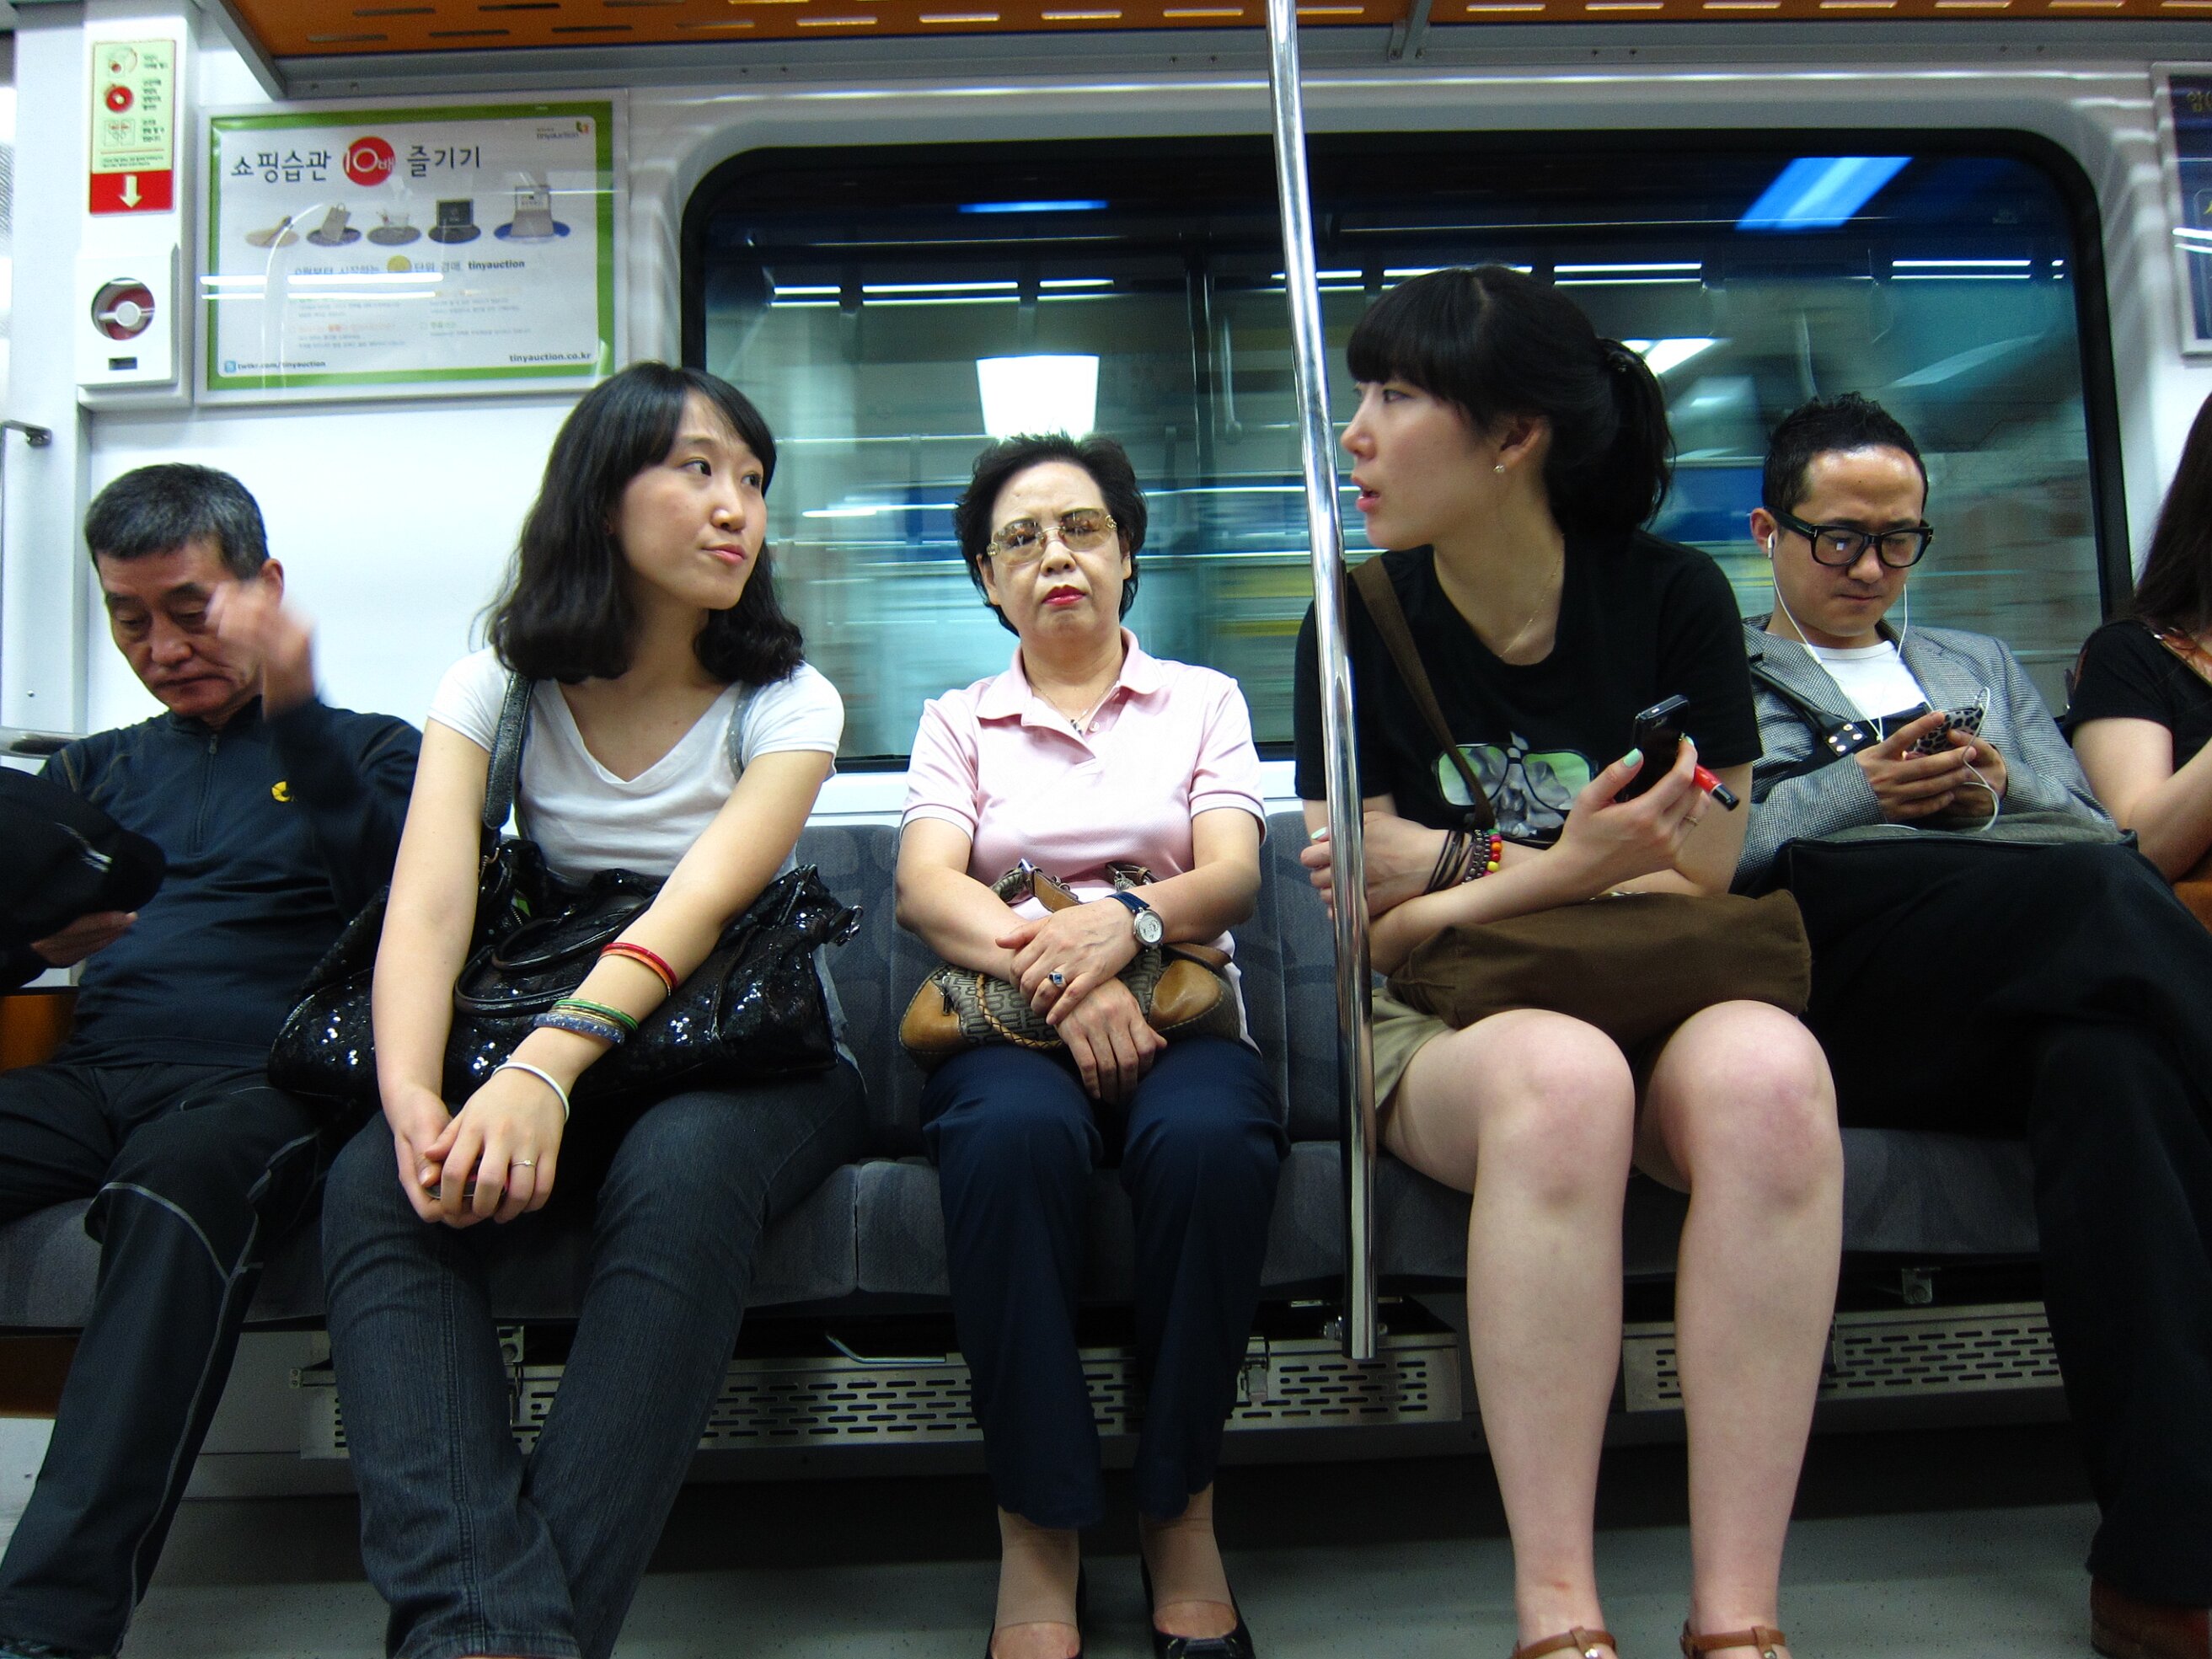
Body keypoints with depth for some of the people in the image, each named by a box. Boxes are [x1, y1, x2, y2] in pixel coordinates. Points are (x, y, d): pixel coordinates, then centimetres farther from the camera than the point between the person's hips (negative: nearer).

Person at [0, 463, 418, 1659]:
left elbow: (403, 897, -3)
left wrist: (295, 713, -13)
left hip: (264, 1078, -4)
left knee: (178, 1188, -37)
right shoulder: (96, 770, 30)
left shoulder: (364, 747, 17)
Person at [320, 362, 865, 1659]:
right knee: (377, 1183, -28)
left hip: (755, 1063, -2)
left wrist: (547, 1067, -40)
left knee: (682, 1166, -36)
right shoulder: (498, 689, 4)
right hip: (563, 1059, 2)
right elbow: (428, 904, -12)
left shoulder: (786, 702, -3)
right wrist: (412, 1094, -34)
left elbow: (700, 900, -21)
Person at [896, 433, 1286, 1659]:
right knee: (1013, 1133, -37)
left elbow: (1232, 876, 3)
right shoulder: (958, 721, 19)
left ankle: (1181, 1511, -17)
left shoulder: (1202, 700, 19)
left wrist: (1128, 916, -21)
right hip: (1004, 1020, 0)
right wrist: (1054, 970, -21)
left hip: (1178, 1008, 0)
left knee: (1209, 1140, -36)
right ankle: (1038, 1529, -24)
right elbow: (925, 888, 0)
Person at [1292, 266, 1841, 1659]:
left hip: (1657, 1007, 1)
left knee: (1768, 1069, -34)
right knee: (1563, 1076, -37)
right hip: (1443, 1033, -1)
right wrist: (1565, 868, -17)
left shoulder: (1671, 599, 1)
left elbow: (1691, 881, -1)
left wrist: (1455, 869, -9)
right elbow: (1373, 928, -2)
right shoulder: (1359, 627, 1)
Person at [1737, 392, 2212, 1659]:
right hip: (1831, 963, -4)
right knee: (2109, 897, -34)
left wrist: (1994, 804, 4)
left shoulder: (1981, 665, 38)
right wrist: (1852, 793, -4)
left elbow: (2099, 834, 26)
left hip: (2042, 982, 4)